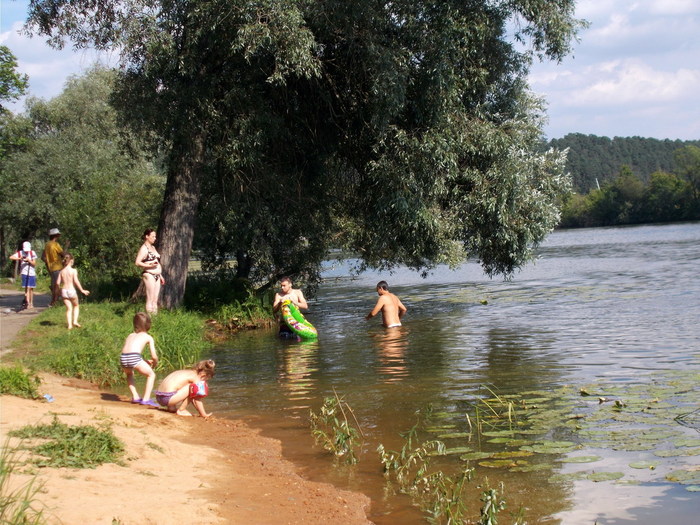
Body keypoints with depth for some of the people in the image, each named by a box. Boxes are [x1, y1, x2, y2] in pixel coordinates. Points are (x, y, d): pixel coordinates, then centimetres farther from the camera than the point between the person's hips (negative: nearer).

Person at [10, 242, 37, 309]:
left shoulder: (32, 253, -2)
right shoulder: (20, 253, -4)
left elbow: (34, 264, -3)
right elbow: (11, 257, -11)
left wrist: (28, 260, -19)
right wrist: (19, 258, -24)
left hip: (32, 273, 2)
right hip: (25, 273, -2)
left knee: (31, 288, 9)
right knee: (27, 288, -10)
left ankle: (31, 303, 18)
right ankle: (27, 303, -13)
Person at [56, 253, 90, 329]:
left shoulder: (61, 271, 2)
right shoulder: (73, 270, -10)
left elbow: (58, 282, -1)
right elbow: (76, 281, -17)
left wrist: (60, 288, 18)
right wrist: (82, 290, -10)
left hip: (64, 291, 3)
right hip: (71, 291, -3)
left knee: (68, 308, 10)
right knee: (76, 306, 21)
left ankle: (70, 325, 1)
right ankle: (75, 321, 8)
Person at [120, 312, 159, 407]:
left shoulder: (130, 335, 31)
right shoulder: (148, 337, 18)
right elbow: (154, 356, 12)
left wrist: (146, 362, 40)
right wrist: (155, 363, 35)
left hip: (123, 358, 5)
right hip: (134, 357, -5)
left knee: (129, 374, 37)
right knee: (151, 375, 18)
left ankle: (135, 397, 28)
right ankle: (146, 399, 6)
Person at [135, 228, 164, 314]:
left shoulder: (153, 247, 19)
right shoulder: (144, 248, -7)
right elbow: (137, 262, -15)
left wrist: (160, 275, 22)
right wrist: (149, 266, -23)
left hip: (156, 276, 8)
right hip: (149, 275, -8)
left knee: (155, 301, 7)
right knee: (150, 300, -9)